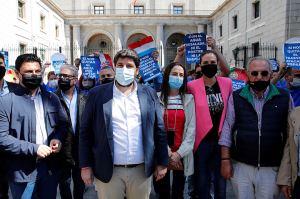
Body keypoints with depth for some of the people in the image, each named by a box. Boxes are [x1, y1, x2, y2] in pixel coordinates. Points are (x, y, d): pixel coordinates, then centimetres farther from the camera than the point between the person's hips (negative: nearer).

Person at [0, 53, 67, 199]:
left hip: (50, 167, 4)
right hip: (22, 171, -4)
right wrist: (33, 148, -20)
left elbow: (63, 124, 13)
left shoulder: (52, 98, 6)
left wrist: (58, 138, -7)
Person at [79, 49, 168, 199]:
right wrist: (85, 166, -2)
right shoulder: (97, 94, -2)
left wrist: (162, 163, 4)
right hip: (108, 170, -1)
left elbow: (159, 130, 4)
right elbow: (85, 132, -1)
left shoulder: (149, 94, 2)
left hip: (141, 170, 2)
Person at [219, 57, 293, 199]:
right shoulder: (236, 98, -1)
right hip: (240, 166, 0)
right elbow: (227, 129, -1)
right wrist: (225, 160, -5)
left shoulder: (284, 98, 0)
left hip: (272, 168, 0)